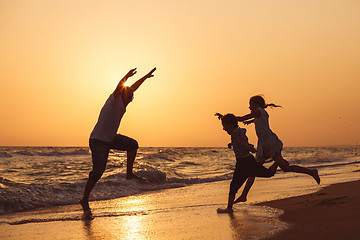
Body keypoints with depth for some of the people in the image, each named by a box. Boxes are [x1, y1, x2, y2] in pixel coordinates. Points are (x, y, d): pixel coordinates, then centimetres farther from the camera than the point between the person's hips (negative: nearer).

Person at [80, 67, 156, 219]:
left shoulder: (122, 101, 7)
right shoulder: (114, 99, -16)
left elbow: (133, 87, 22)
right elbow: (119, 88, -39)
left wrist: (146, 77, 30)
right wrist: (125, 78, -58)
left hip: (111, 138, 9)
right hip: (98, 140, -9)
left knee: (133, 145, 12)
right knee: (98, 171, -15)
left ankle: (129, 173, 19)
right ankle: (85, 201, -6)